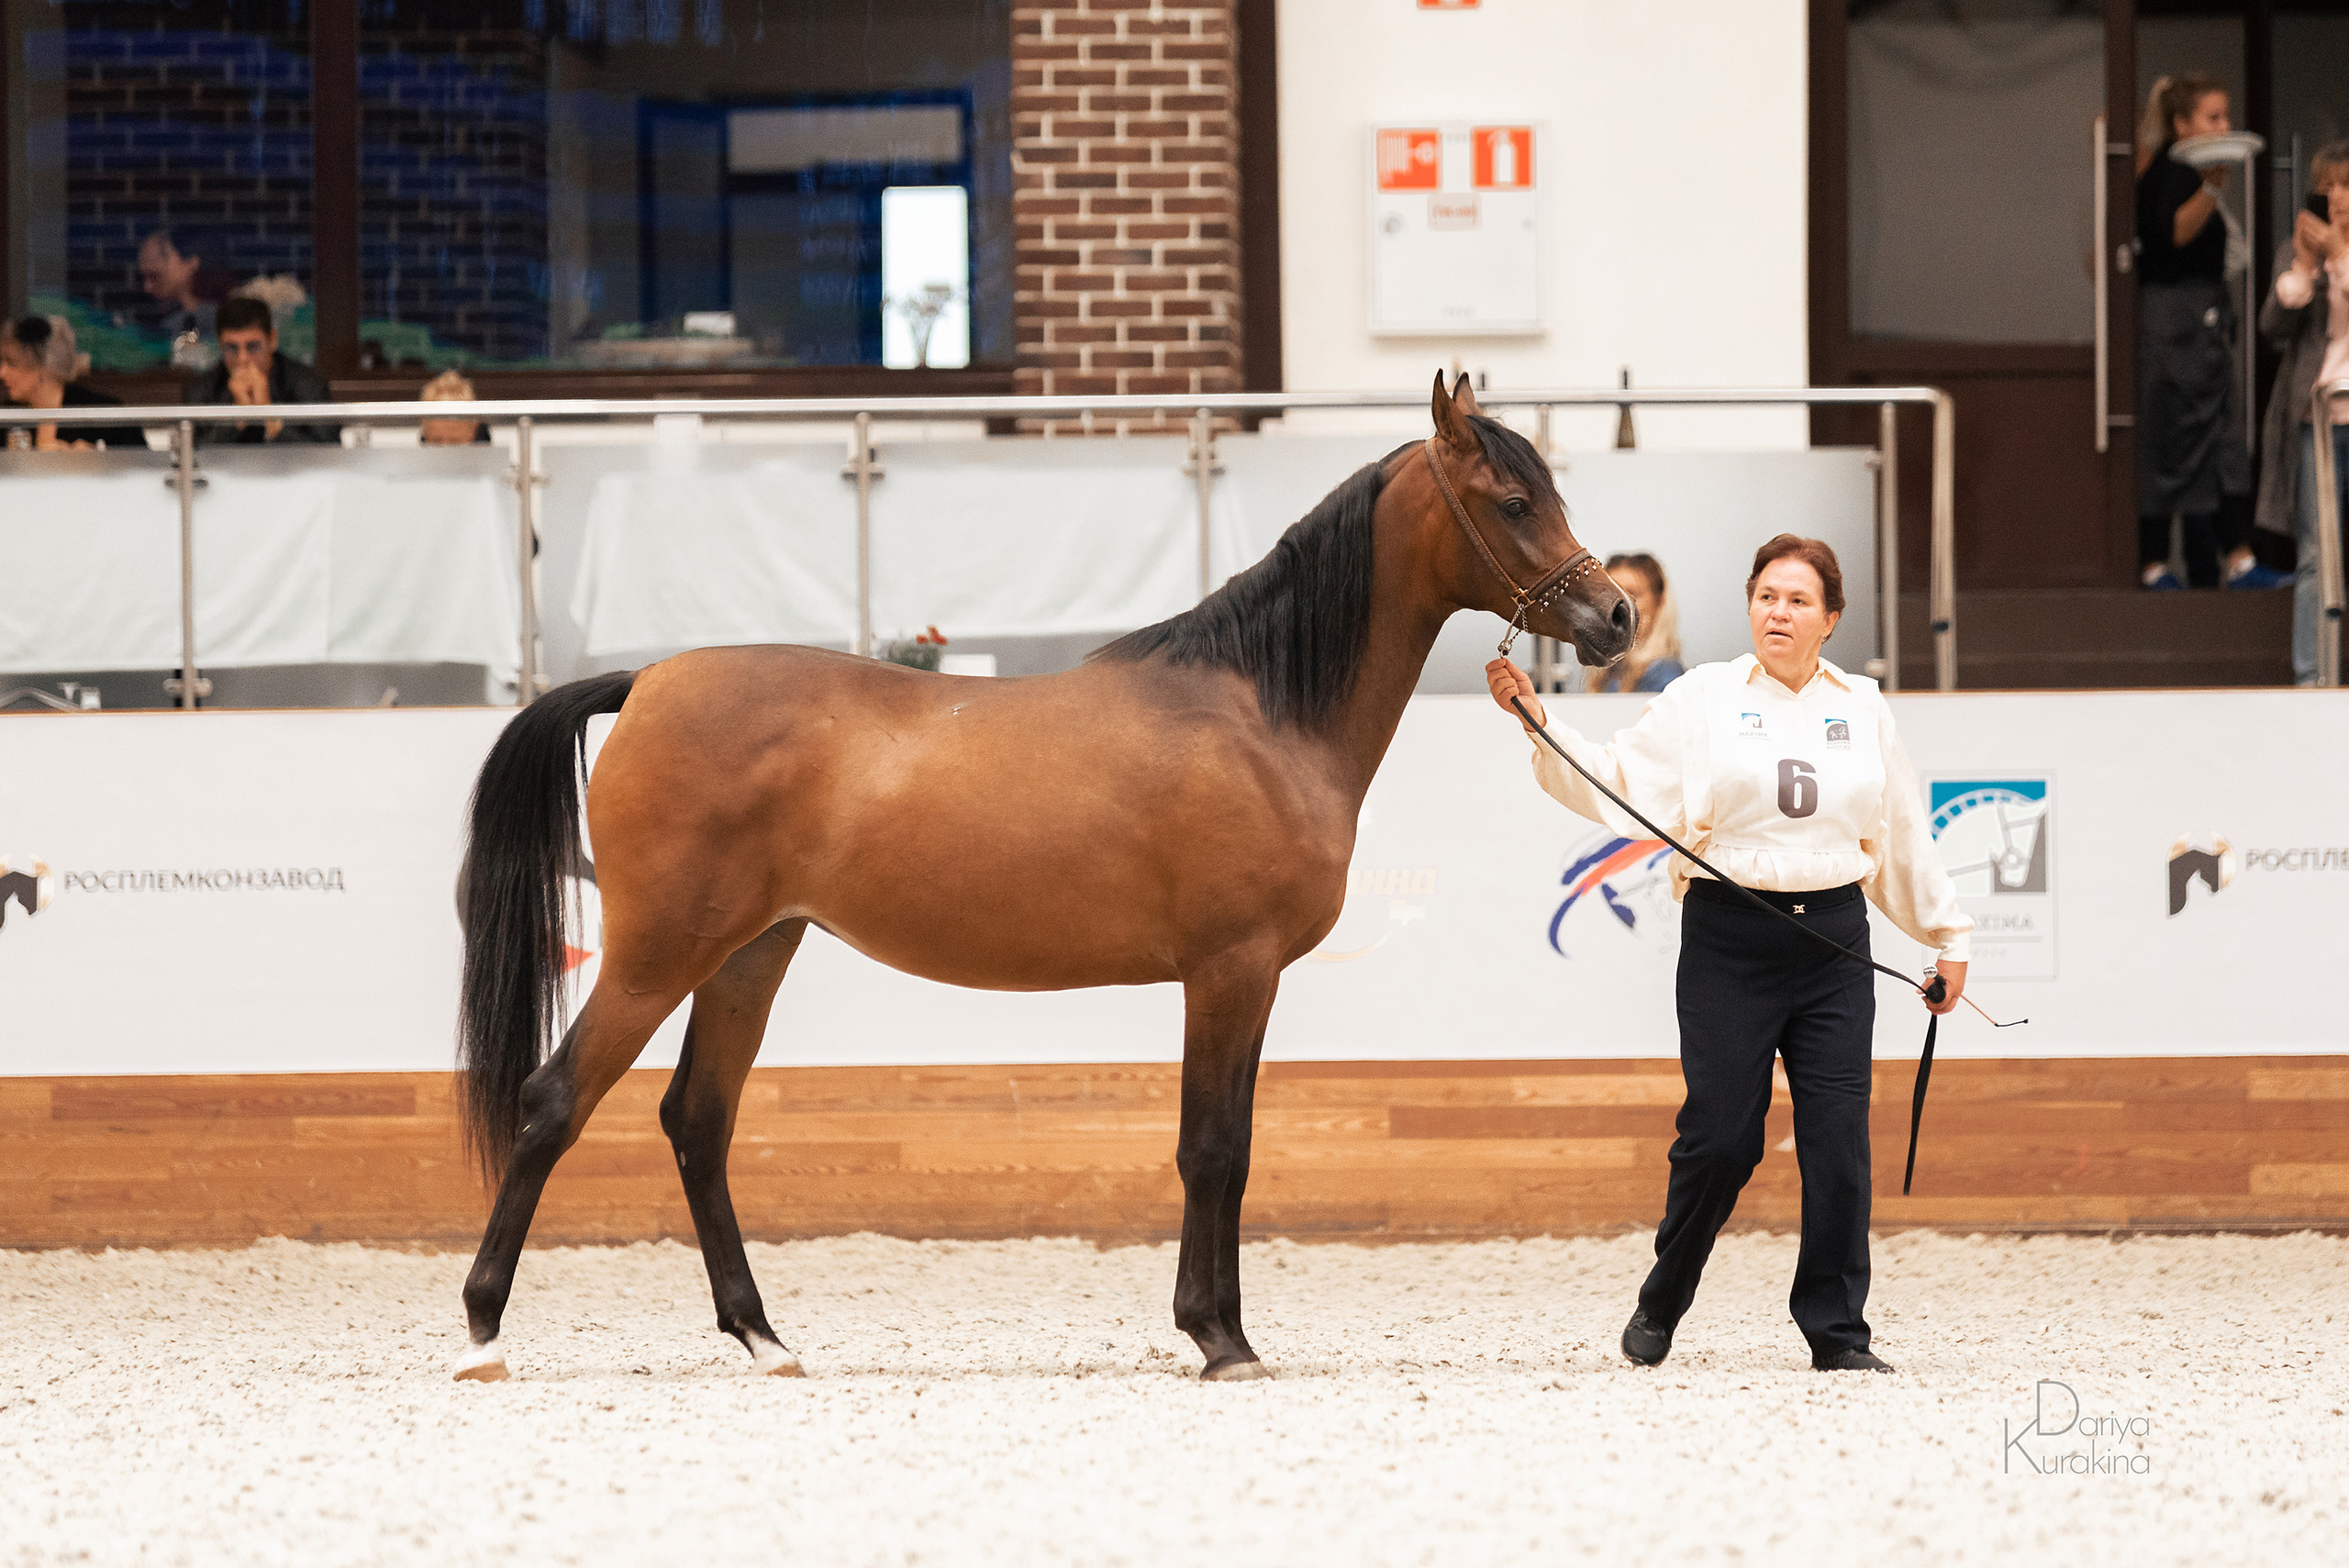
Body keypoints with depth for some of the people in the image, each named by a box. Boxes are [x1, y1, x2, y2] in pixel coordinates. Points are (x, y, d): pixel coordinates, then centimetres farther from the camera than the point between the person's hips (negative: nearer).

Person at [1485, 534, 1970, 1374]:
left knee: (1838, 1139, -3)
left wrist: (1947, 935, 23)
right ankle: (1661, 1305, 17)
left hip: (1833, 941, 2)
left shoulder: (1862, 707, 13)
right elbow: (1615, 782, 0)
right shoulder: (1703, 699, 4)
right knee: (1719, 1137, -5)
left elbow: (1903, 838, 20)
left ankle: (1838, 1331, 5)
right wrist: (1537, 721, -12)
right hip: (1730, 938, -2)